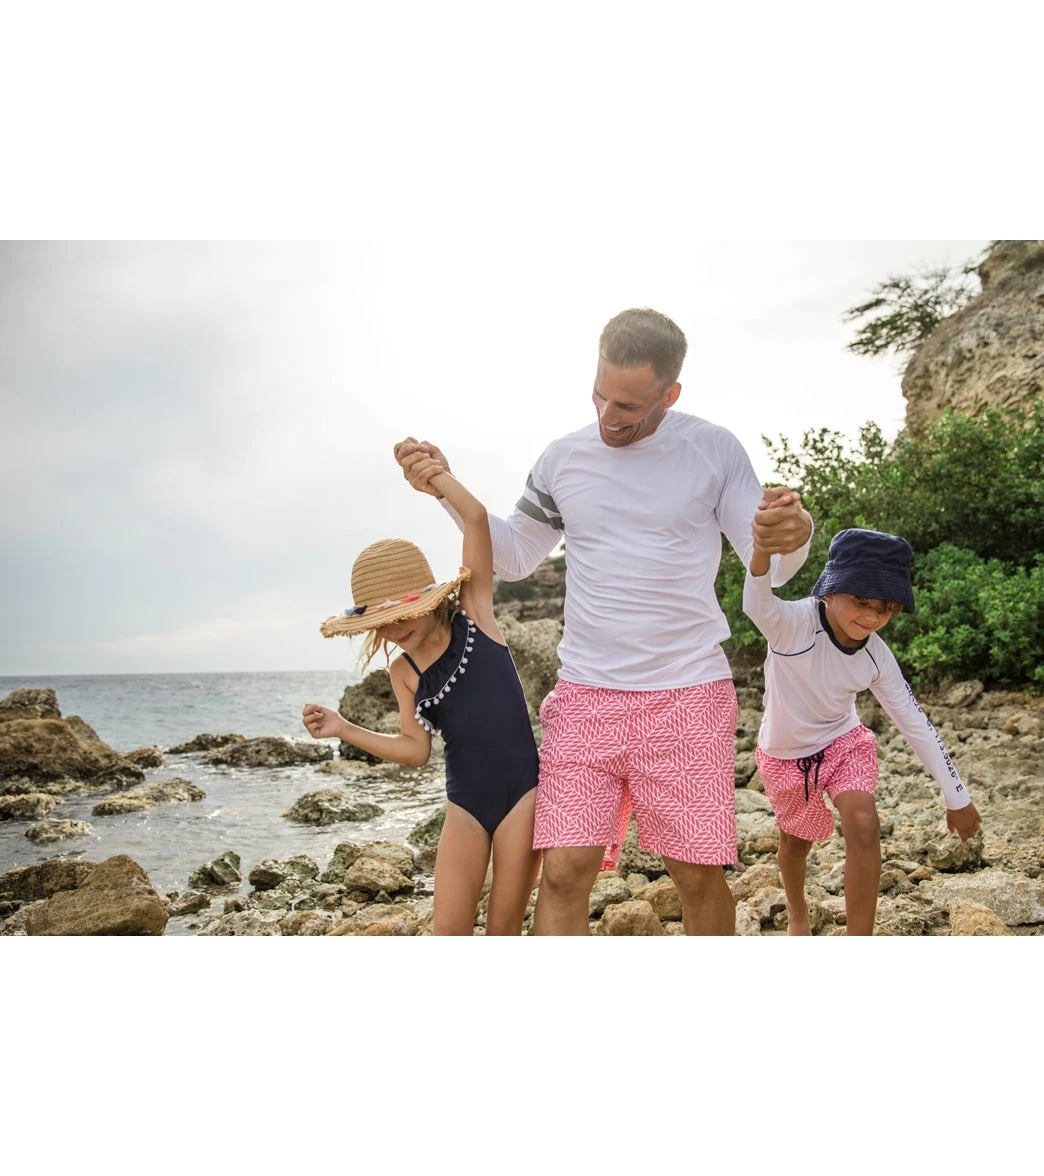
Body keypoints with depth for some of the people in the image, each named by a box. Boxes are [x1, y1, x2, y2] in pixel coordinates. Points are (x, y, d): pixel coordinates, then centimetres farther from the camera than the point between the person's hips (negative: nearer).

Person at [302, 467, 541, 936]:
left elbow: (477, 517, -10)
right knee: (448, 931, 1)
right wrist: (344, 730, -5)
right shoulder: (402, 672, 4)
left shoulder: (474, 612, -4)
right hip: (465, 803, 3)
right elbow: (416, 750, 2)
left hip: (521, 791, -3)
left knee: (504, 928, 5)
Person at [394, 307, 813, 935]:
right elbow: (515, 556, 17)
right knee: (565, 870, -6)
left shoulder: (714, 450, -1)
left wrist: (794, 535, -25)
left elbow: (770, 568, 0)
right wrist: (447, 489, 4)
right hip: (585, 695, 2)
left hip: (689, 694, -1)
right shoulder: (563, 458, 5)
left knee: (699, 875, 5)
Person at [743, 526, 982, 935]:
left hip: (844, 743, 2)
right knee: (796, 839, 16)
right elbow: (757, 605, -56)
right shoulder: (792, 623, -31)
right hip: (785, 754, -2)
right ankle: (796, 912, 51)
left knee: (864, 824, -21)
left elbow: (915, 723, -6)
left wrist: (957, 797, -2)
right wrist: (763, 547, -79)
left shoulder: (877, 656, -17)